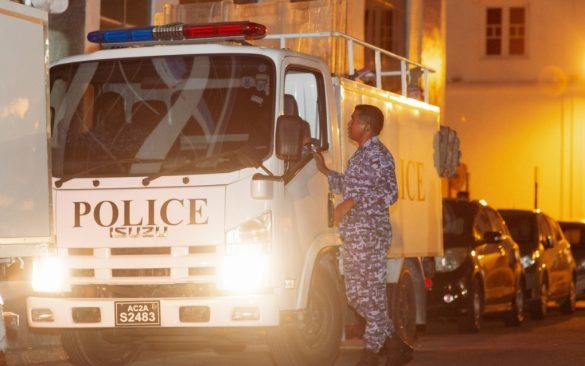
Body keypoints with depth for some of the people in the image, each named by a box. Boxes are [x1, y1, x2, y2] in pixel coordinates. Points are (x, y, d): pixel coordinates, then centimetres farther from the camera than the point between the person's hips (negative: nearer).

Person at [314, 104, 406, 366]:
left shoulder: (377, 154, -10)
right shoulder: (361, 155, 20)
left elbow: (389, 193, -19)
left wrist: (352, 202, -22)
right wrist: (325, 171, 30)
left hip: (370, 233, -10)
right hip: (354, 235, 10)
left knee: (371, 293, -5)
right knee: (356, 294, 11)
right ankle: (389, 341, 18)